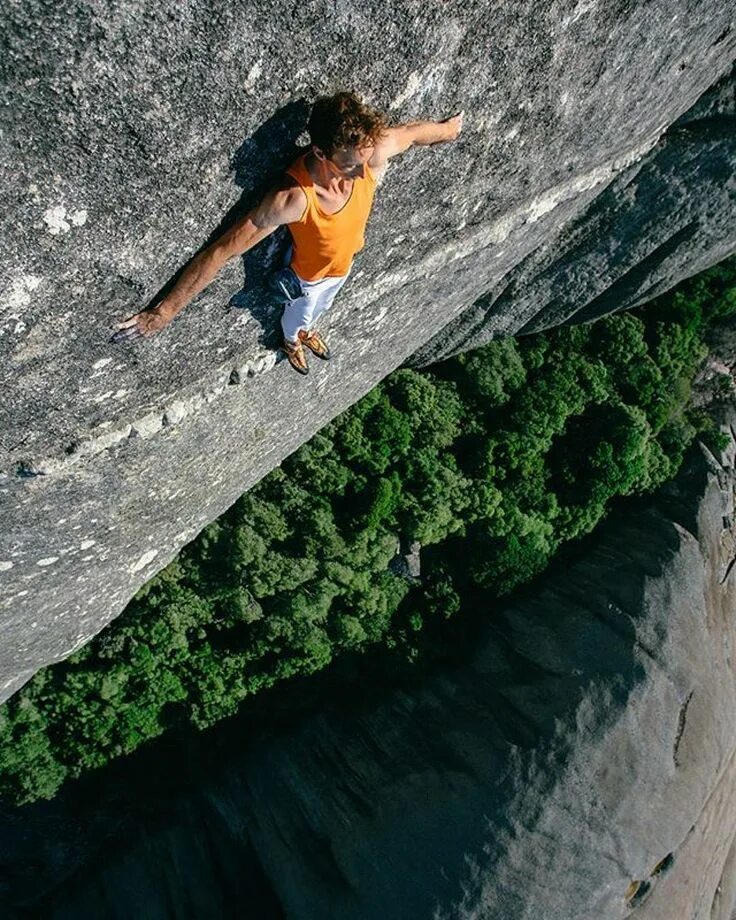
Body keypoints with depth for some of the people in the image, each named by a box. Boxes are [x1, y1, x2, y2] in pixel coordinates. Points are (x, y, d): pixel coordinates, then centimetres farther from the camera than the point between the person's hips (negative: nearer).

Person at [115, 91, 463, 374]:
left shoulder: (371, 155, -34)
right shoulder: (293, 198, -47)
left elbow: (413, 131, -10)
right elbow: (221, 251, -44)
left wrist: (446, 128, 13)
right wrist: (165, 311, -42)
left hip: (345, 262, 4)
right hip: (309, 273, -4)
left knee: (321, 306, 38)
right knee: (298, 314, 32)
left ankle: (307, 331, 73)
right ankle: (291, 341, 68)